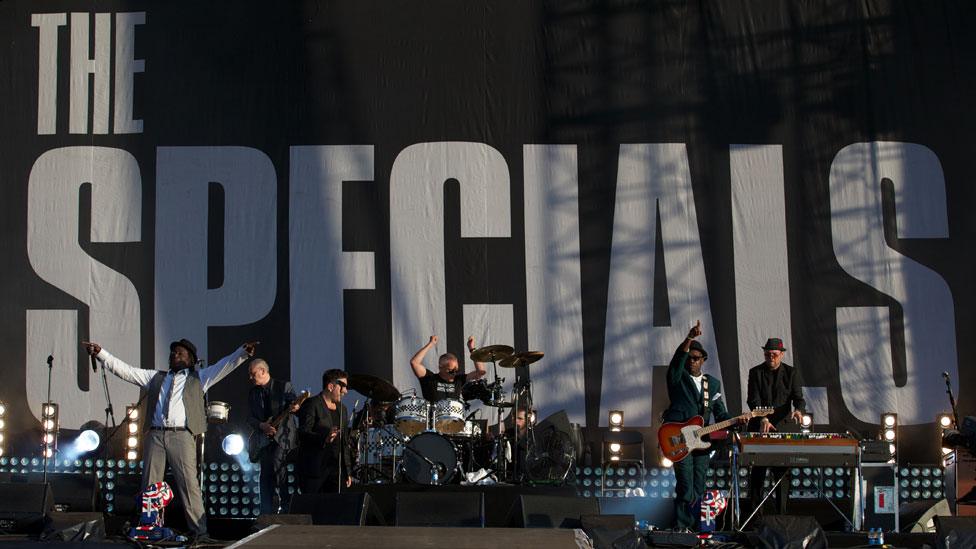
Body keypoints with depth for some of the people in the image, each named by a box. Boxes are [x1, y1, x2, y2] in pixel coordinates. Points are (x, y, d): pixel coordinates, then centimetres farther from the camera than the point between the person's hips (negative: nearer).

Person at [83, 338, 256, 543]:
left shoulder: (198, 378, 17)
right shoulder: (155, 377, 24)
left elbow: (223, 366, 4)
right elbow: (125, 370, 19)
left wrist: (242, 353, -12)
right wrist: (101, 354, 11)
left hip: (182, 436, -4)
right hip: (155, 435, 4)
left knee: (189, 484, -11)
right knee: (150, 485, 3)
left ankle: (199, 532, -13)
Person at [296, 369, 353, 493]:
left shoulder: (342, 409, 18)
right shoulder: (311, 404, -4)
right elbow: (303, 434, -15)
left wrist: (348, 472, 15)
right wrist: (324, 439, -32)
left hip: (337, 468, 6)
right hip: (315, 468, -6)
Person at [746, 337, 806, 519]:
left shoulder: (791, 373, 5)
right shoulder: (755, 372, 3)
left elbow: (798, 398, -2)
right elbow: (753, 400, -7)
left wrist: (799, 411, -26)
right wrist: (763, 419, -23)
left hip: (783, 428, 1)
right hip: (759, 428, 0)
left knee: (782, 471, 2)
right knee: (757, 472, 0)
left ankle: (781, 513, 8)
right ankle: (755, 515, 5)